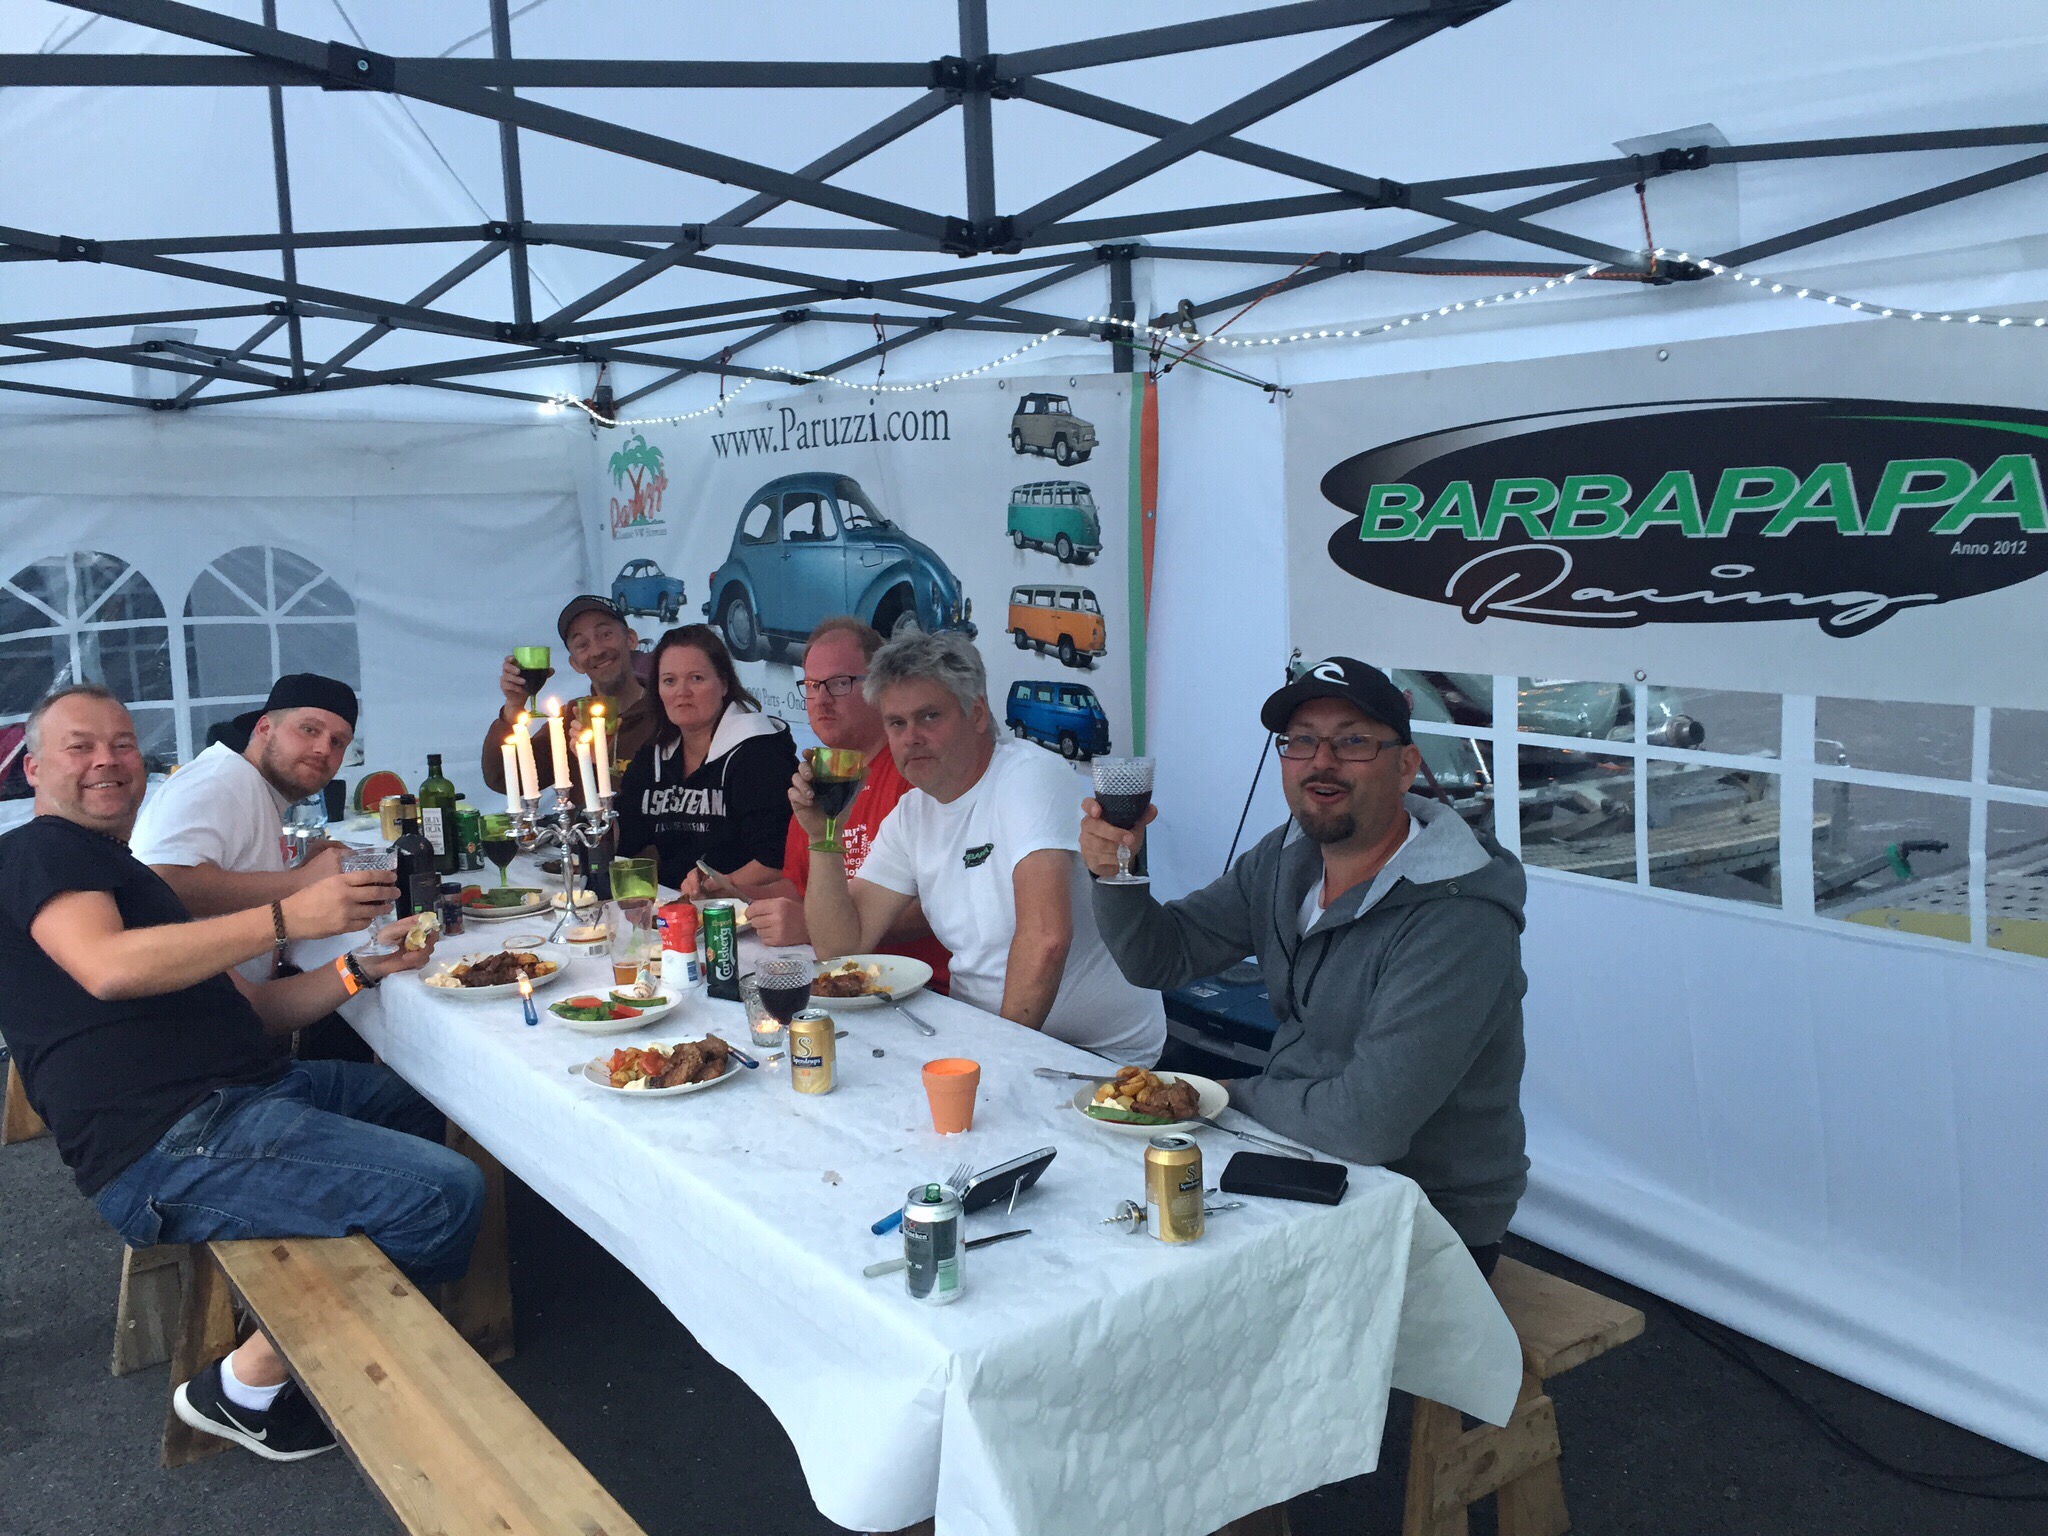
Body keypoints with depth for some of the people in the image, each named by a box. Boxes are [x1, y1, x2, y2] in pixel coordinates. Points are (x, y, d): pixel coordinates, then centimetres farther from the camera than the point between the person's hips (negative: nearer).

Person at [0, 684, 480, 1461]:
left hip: (231, 1095, 10)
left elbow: (248, 1006, 21)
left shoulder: (122, 873, 27)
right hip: (164, 1145, -10)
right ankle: (248, 1385, -3)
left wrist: (362, 968, 6)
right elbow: (107, 968, -25)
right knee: (446, 1194, -23)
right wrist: (288, 916, -27)